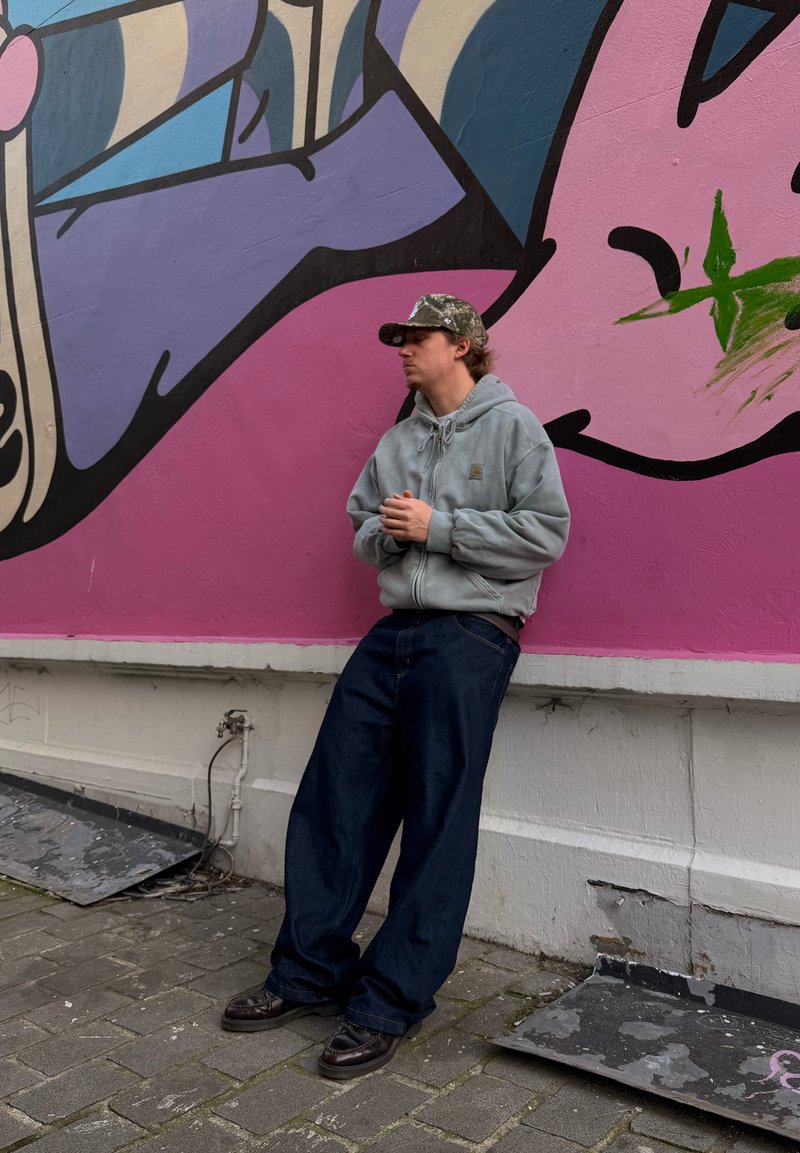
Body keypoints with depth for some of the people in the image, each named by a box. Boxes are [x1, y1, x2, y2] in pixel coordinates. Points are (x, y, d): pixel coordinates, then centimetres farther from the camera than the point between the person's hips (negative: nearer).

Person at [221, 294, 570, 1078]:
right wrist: (387, 530, 0)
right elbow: (362, 528, 24)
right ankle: (310, 971, 17)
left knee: (436, 823, -3)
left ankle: (389, 1002, 8)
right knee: (333, 801, 4)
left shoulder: (512, 426, 0)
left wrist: (437, 526, -11)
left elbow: (546, 534, -9)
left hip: (471, 637, -6)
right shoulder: (397, 441, 19)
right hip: (393, 632, 7)